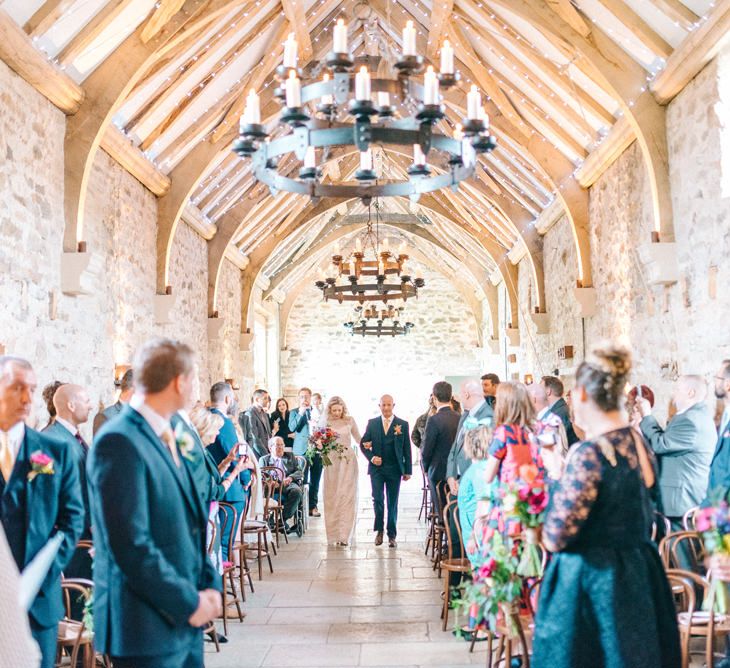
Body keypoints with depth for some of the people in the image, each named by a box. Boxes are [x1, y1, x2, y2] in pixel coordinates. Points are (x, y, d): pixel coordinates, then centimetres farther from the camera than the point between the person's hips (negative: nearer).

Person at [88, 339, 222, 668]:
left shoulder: (164, 436, 10)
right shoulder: (119, 441, -18)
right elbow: (130, 544, -22)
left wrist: (209, 585, 4)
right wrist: (189, 602, -15)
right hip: (148, 627, -8)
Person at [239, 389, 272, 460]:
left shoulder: (264, 414, 14)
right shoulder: (249, 415, -13)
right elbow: (254, 439, -18)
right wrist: (265, 455, -17)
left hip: (266, 451, 8)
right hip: (257, 454, -8)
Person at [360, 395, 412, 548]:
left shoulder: (402, 424, 3)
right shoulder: (372, 423, 6)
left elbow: (407, 449, 4)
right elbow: (363, 443, 9)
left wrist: (408, 470, 1)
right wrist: (371, 457, -8)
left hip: (394, 469, 0)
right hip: (376, 467, 0)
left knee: (392, 503, 5)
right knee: (378, 499, -10)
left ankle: (392, 535, 16)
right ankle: (379, 530, 11)